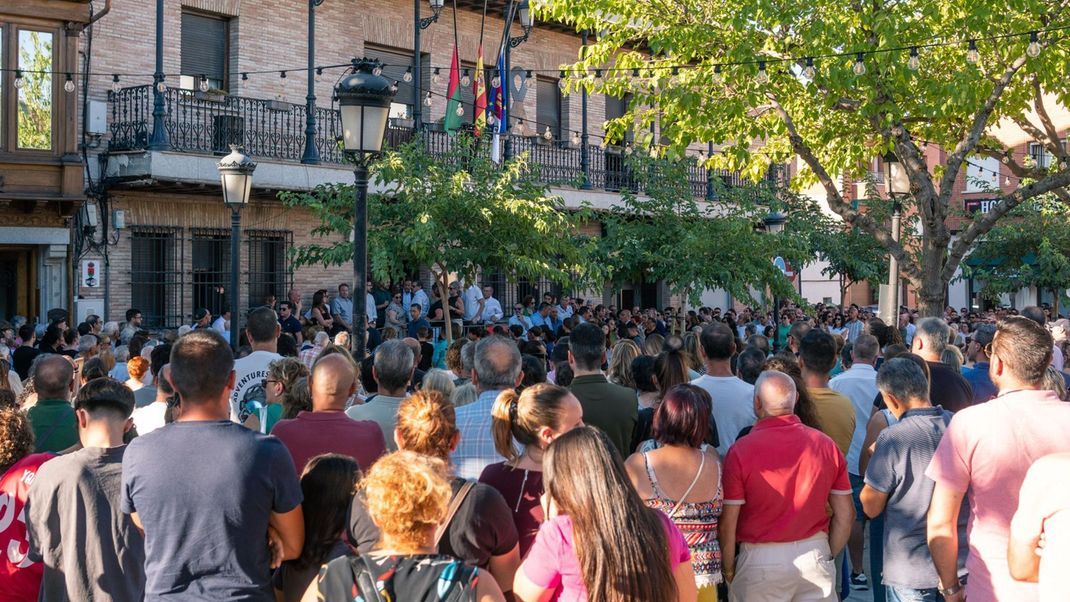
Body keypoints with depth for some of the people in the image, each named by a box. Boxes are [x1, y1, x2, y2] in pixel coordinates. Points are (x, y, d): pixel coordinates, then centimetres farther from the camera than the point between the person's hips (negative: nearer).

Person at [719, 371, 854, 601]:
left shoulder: (741, 450, -12)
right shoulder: (826, 444, -2)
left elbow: (728, 522, -11)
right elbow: (845, 514, 3)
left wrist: (728, 569, 2)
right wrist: (828, 556, 15)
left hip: (761, 560, -3)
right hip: (814, 553, 3)